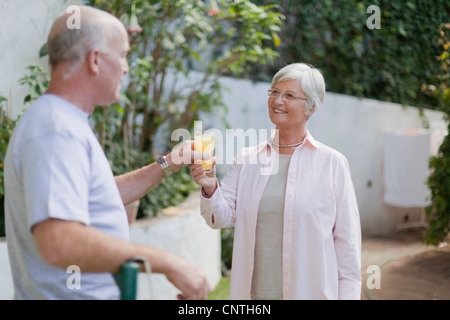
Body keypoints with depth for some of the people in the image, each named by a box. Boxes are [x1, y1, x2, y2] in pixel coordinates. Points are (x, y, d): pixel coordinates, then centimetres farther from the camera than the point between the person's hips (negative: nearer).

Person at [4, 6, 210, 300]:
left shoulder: (64, 123, 12)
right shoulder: (57, 132, -22)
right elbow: (58, 242, -34)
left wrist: (168, 165, 19)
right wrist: (167, 262, -31)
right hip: (71, 294, -10)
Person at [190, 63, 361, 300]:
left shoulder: (332, 163, -3)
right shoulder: (247, 159, 6)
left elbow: (347, 240, -2)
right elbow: (223, 217, 0)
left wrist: (348, 294, -6)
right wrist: (210, 189, -19)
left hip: (310, 291, -2)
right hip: (253, 291, 3)